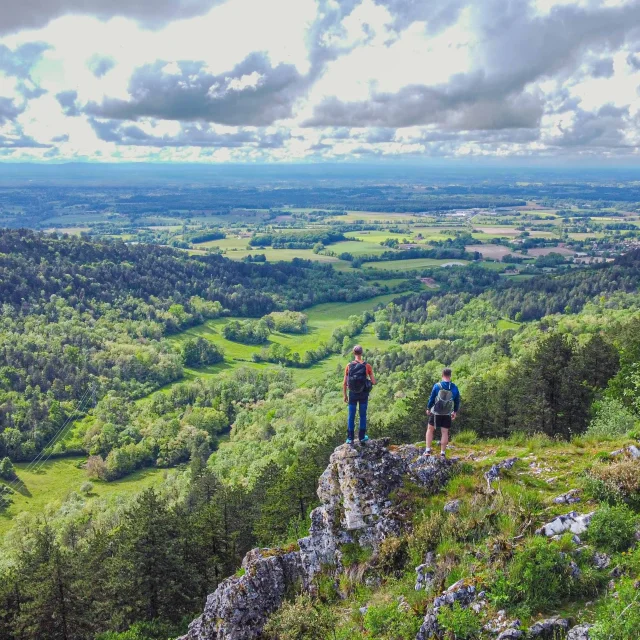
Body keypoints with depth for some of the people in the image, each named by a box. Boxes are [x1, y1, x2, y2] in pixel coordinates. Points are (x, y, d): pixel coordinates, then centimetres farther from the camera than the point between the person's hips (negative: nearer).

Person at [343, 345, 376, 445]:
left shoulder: (349, 366, -9)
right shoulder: (367, 366, -12)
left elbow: (344, 383, -6)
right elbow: (373, 382, -7)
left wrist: (345, 395, 7)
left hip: (353, 394, 0)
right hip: (364, 394, 0)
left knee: (351, 416, 11)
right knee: (363, 415, 15)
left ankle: (350, 438, 13)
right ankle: (362, 437, 21)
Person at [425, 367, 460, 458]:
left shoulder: (437, 386, -12)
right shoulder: (454, 388, -4)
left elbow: (431, 398, -5)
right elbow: (457, 401, 5)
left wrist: (428, 408, 9)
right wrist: (455, 412, 19)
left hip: (436, 412, -1)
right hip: (447, 414, 1)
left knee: (430, 430, 13)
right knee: (445, 432, 7)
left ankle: (428, 450, 10)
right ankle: (443, 453, 9)